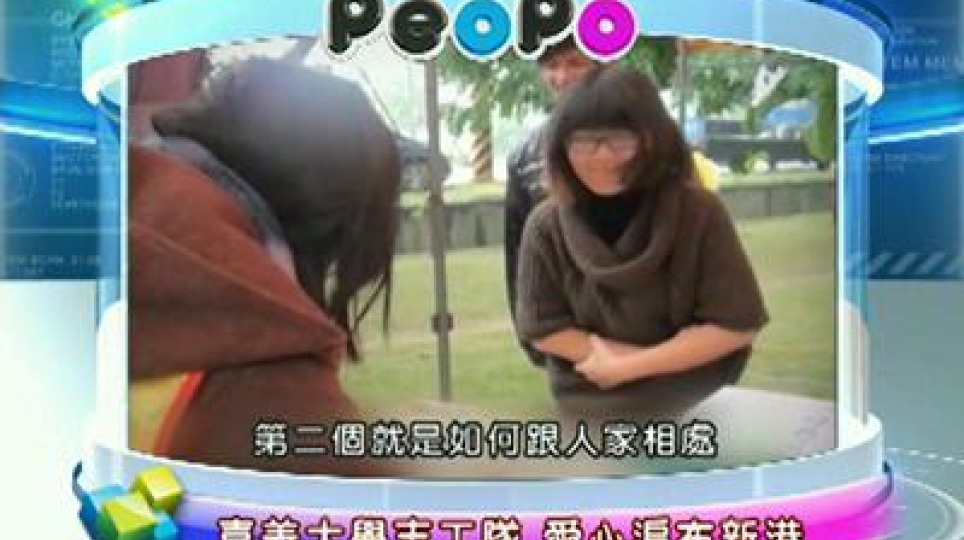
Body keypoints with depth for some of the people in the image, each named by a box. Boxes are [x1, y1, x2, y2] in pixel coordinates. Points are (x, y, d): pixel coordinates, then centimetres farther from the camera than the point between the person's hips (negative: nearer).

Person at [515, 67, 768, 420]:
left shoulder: (697, 212, -16)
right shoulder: (547, 224, -11)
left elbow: (737, 324, -15)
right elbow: (541, 327, -7)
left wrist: (629, 366, -17)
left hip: (690, 407, -1)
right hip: (584, 407, 2)